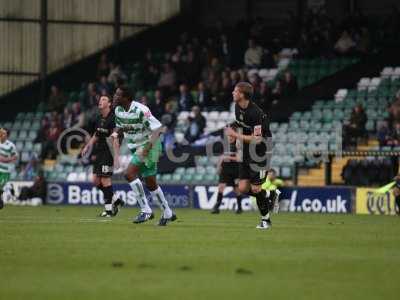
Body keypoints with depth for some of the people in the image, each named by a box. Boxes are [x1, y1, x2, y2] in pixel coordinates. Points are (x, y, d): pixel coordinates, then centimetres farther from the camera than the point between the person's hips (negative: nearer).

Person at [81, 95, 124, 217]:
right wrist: (87, 147, 16)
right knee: (96, 181, 7)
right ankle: (115, 200, 21)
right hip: (99, 152, 9)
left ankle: (108, 209, -1)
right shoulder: (99, 119, 13)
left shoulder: (112, 118, -12)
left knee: (105, 180, -9)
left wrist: (116, 156, -22)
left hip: (108, 152, -9)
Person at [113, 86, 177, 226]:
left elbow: (157, 128, -24)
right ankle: (167, 213, 26)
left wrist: (148, 147, -33)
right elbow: (119, 128, 19)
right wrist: (116, 133, -6)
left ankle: (145, 210, -15)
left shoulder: (140, 110, -23)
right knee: (150, 183, 13)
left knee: (129, 174, -20)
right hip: (135, 147, 8)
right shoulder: (118, 110, 1)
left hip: (148, 145, -8)